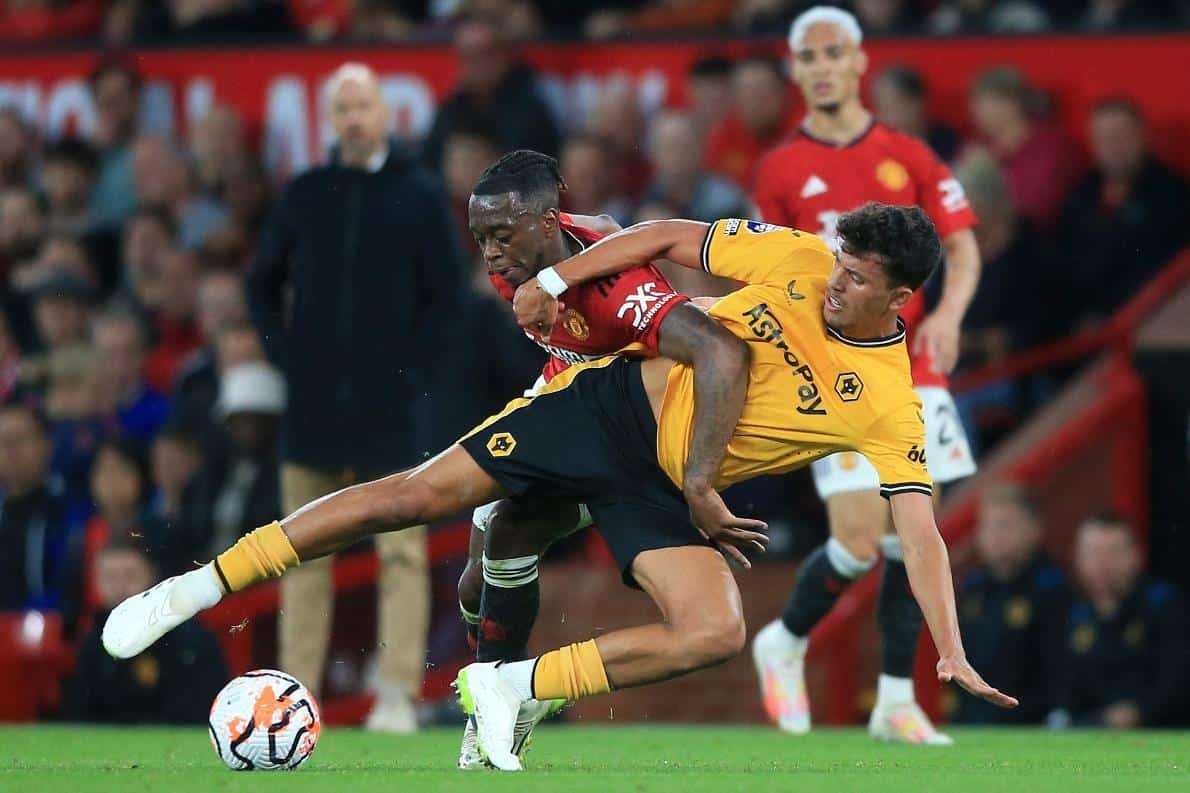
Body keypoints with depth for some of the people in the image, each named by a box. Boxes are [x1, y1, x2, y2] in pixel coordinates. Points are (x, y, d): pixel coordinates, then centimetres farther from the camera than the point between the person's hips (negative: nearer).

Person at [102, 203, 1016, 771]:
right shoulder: (796, 259, -9)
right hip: (615, 404, 0)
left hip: (666, 490, 0)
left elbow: (921, 529, -15)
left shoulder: (890, 405, -12)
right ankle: (199, 587, -1)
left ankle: (508, 688, -10)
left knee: (717, 632, -25)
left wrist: (951, 653, -25)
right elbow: (668, 236, 2)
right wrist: (556, 280, -5)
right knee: (419, 493, -10)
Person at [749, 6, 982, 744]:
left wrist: (948, 312, -11)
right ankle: (786, 643, 14)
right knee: (859, 539, -13)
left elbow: (963, 247, 6)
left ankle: (897, 699, 9)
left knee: (912, 535, 0)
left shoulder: (910, 157, 5)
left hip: (913, 371, 3)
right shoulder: (782, 172, 1)